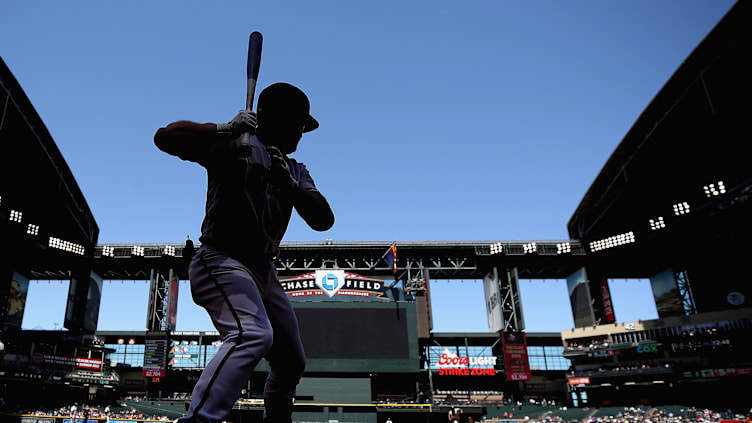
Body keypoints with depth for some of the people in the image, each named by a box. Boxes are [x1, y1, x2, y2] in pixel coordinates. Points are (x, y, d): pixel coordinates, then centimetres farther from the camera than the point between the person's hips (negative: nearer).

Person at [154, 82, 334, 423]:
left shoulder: (297, 171, 17)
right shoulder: (234, 143, -1)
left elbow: (323, 221, 2)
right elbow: (165, 137, -12)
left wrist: (289, 184, -13)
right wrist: (224, 129, -21)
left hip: (264, 272, 8)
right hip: (222, 262, -8)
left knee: (291, 362, 14)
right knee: (253, 334, -34)